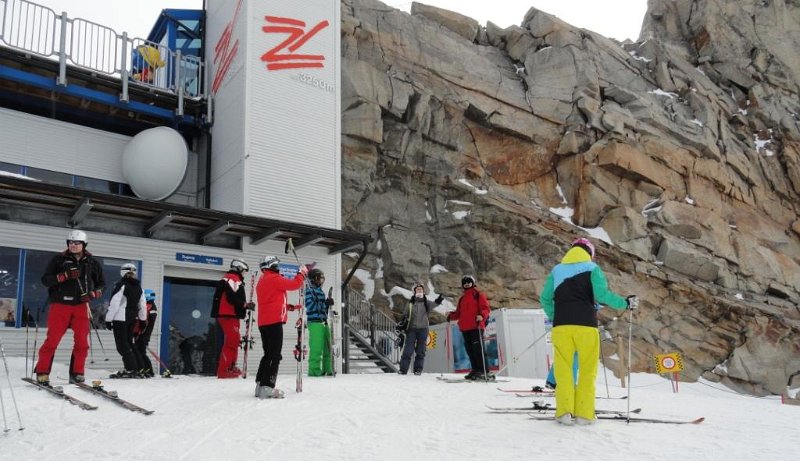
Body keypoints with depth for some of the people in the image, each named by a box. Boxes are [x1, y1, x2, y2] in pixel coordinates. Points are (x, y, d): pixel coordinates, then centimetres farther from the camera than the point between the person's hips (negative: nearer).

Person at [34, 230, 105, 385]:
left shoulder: (91, 262, 9)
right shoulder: (58, 259, 3)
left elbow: (101, 283, 17)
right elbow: (45, 280, -3)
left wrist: (93, 293, -2)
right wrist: (64, 275, -18)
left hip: (81, 306, 2)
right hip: (60, 304, -2)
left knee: (82, 341, -2)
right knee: (53, 339, -4)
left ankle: (76, 373, 6)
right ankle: (42, 372, 6)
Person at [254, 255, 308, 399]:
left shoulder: (261, 282, 21)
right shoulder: (274, 279, -8)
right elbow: (295, 284, -8)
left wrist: (287, 307, 18)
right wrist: (302, 272, 7)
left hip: (264, 322, 10)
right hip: (274, 322, -9)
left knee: (268, 354, 14)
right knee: (274, 356, -9)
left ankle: (260, 385, 13)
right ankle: (267, 387, -15)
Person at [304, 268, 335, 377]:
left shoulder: (320, 291, 20)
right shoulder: (309, 290, -6)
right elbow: (311, 307, -15)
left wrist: (328, 304, 6)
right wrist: (326, 303, -16)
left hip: (323, 322, 9)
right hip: (315, 322, -9)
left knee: (327, 348, 10)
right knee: (316, 349, -9)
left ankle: (327, 370, 18)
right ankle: (314, 371, -3)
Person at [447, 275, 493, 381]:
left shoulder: (478, 295, 5)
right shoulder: (462, 299, 24)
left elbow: (485, 308, -4)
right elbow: (458, 313, 25)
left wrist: (481, 315, -24)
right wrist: (451, 316, 7)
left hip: (476, 327, -7)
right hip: (465, 328, 7)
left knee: (478, 349, -13)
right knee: (470, 350, 6)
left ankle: (485, 372, -13)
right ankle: (476, 370, 13)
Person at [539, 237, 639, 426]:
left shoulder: (557, 270, 17)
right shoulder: (592, 268, 7)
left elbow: (545, 298, 14)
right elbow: (602, 294, -6)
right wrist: (625, 303, 5)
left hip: (561, 324, 2)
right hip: (586, 324, -2)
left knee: (563, 369, 5)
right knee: (587, 369, 5)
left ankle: (564, 411, -3)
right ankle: (584, 413, 2)